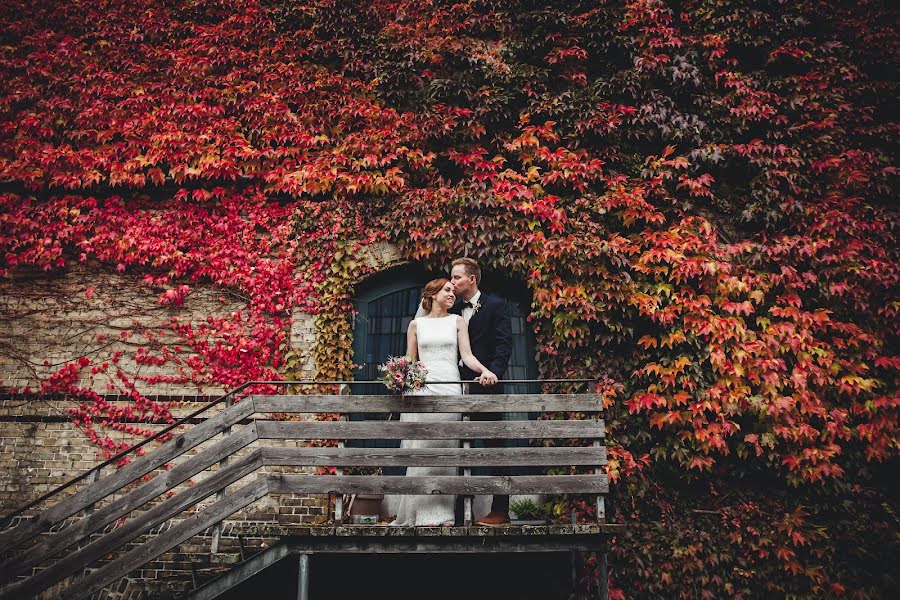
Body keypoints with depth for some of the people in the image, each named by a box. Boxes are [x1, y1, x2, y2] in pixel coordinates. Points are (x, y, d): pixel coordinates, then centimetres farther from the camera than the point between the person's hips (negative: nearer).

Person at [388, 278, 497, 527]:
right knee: (420, 451, -3)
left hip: (449, 389, 0)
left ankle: (443, 512, 2)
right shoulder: (416, 324, 14)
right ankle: (419, 511, 2)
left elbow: (467, 355, 4)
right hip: (421, 388, 0)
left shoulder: (457, 321, 13)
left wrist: (484, 371, -15)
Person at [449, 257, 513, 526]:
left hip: (484, 386, -5)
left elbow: (504, 345, -9)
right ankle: (459, 507, 16)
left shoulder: (496, 305, -1)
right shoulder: (453, 309, 14)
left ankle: (500, 511, 5)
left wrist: (492, 373, -23)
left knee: (494, 447, 0)